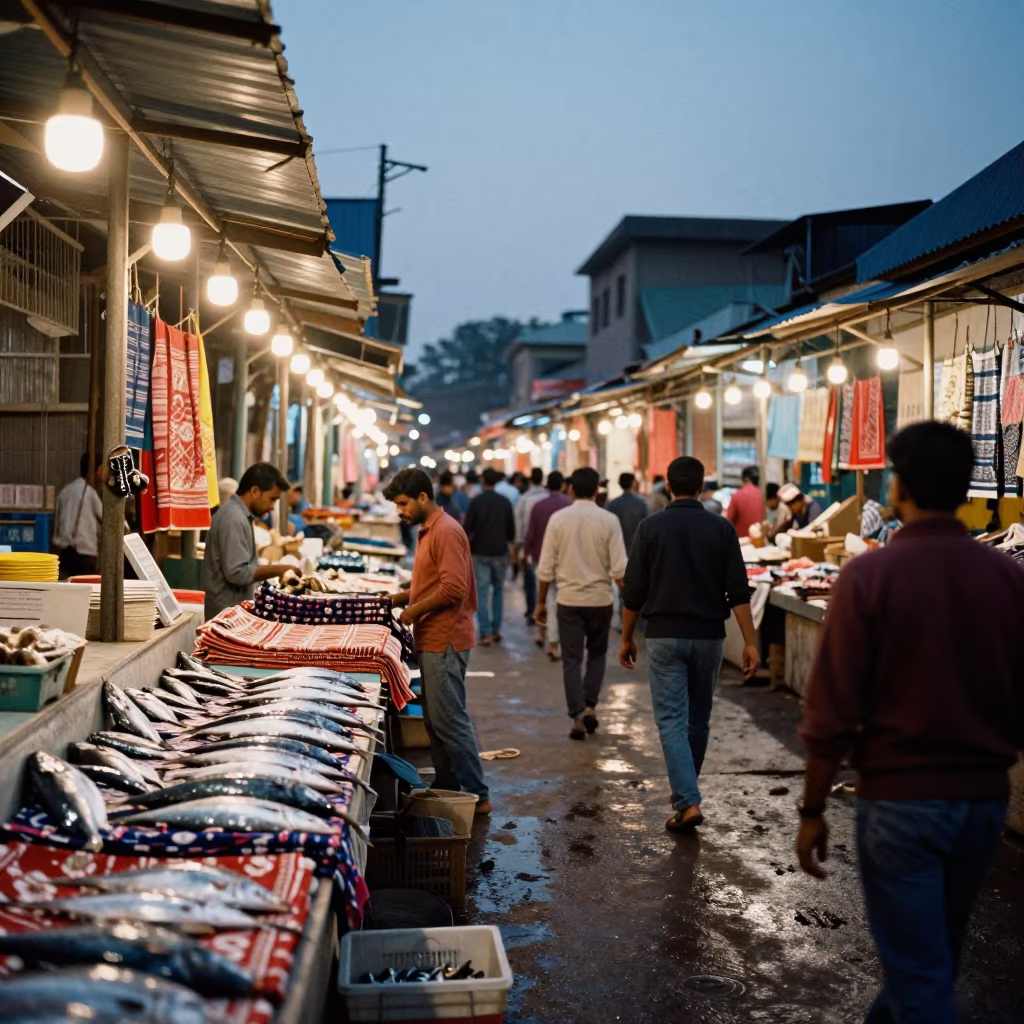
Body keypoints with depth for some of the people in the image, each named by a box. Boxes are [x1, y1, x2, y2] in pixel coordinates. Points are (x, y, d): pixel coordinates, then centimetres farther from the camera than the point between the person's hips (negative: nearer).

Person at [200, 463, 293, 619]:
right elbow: (237, 573, -24)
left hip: (232, 608, 10)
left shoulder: (238, 514, 12)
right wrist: (278, 570, -17)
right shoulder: (234, 519, -19)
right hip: (225, 611, -10)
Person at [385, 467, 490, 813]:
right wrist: (401, 598, 10)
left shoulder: (446, 531, -15)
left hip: (445, 642, -10)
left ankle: (476, 796, 0)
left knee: (449, 720, -7)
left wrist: (414, 610, -13)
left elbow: (453, 588, -23)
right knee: (435, 719, 14)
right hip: (433, 640, 10)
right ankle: (445, 787, 23)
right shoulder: (428, 531, 16)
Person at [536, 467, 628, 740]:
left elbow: (546, 568, -2)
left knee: (572, 660, 7)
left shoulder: (558, 519, -4)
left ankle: (577, 717, 1)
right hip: (600, 599, 0)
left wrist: (541, 601, 8)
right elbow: (619, 569, -9)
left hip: (569, 599, 0)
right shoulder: (609, 520, -6)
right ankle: (590, 707, 10)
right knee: (596, 655, 20)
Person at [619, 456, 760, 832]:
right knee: (699, 719, 17)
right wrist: (750, 642, -1)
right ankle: (684, 791, 31)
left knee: (671, 720, -1)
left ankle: (688, 803, -13)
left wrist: (627, 638, 8)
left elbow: (634, 591, -2)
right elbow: (738, 592, -5)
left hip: (664, 635, -2)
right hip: (708, 636, 2)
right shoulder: (722, 528, -2)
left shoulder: (651, 527, -4)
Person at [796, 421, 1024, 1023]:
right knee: (937, 955, 23)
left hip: (900, 796, -5)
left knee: (917, 968, 5)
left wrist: (813, 809, -4)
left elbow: (834, 708, -13)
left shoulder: (870, 574, -13)